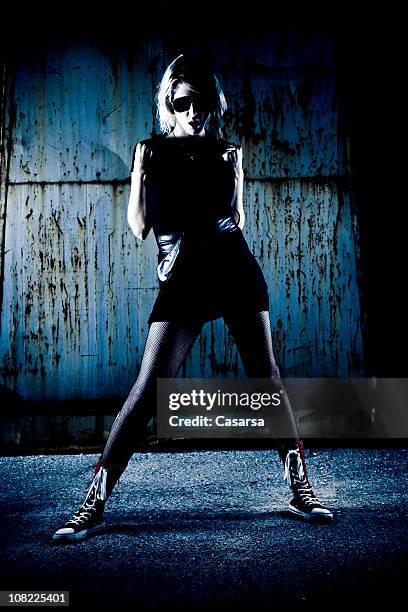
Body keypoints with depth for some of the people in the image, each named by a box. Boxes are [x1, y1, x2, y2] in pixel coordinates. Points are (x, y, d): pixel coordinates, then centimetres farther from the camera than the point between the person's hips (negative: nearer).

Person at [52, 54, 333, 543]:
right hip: (181, 278, -2)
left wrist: (232, 165, 5)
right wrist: (139, 170, -7)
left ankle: (300, 488, 12)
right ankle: (94, 502, -1)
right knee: (148, 387, -9)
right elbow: (139, 227, 2)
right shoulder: (152, 150, 9)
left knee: (266, 376, 0)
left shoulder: (228, 151, 13)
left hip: (237, 270, 2)